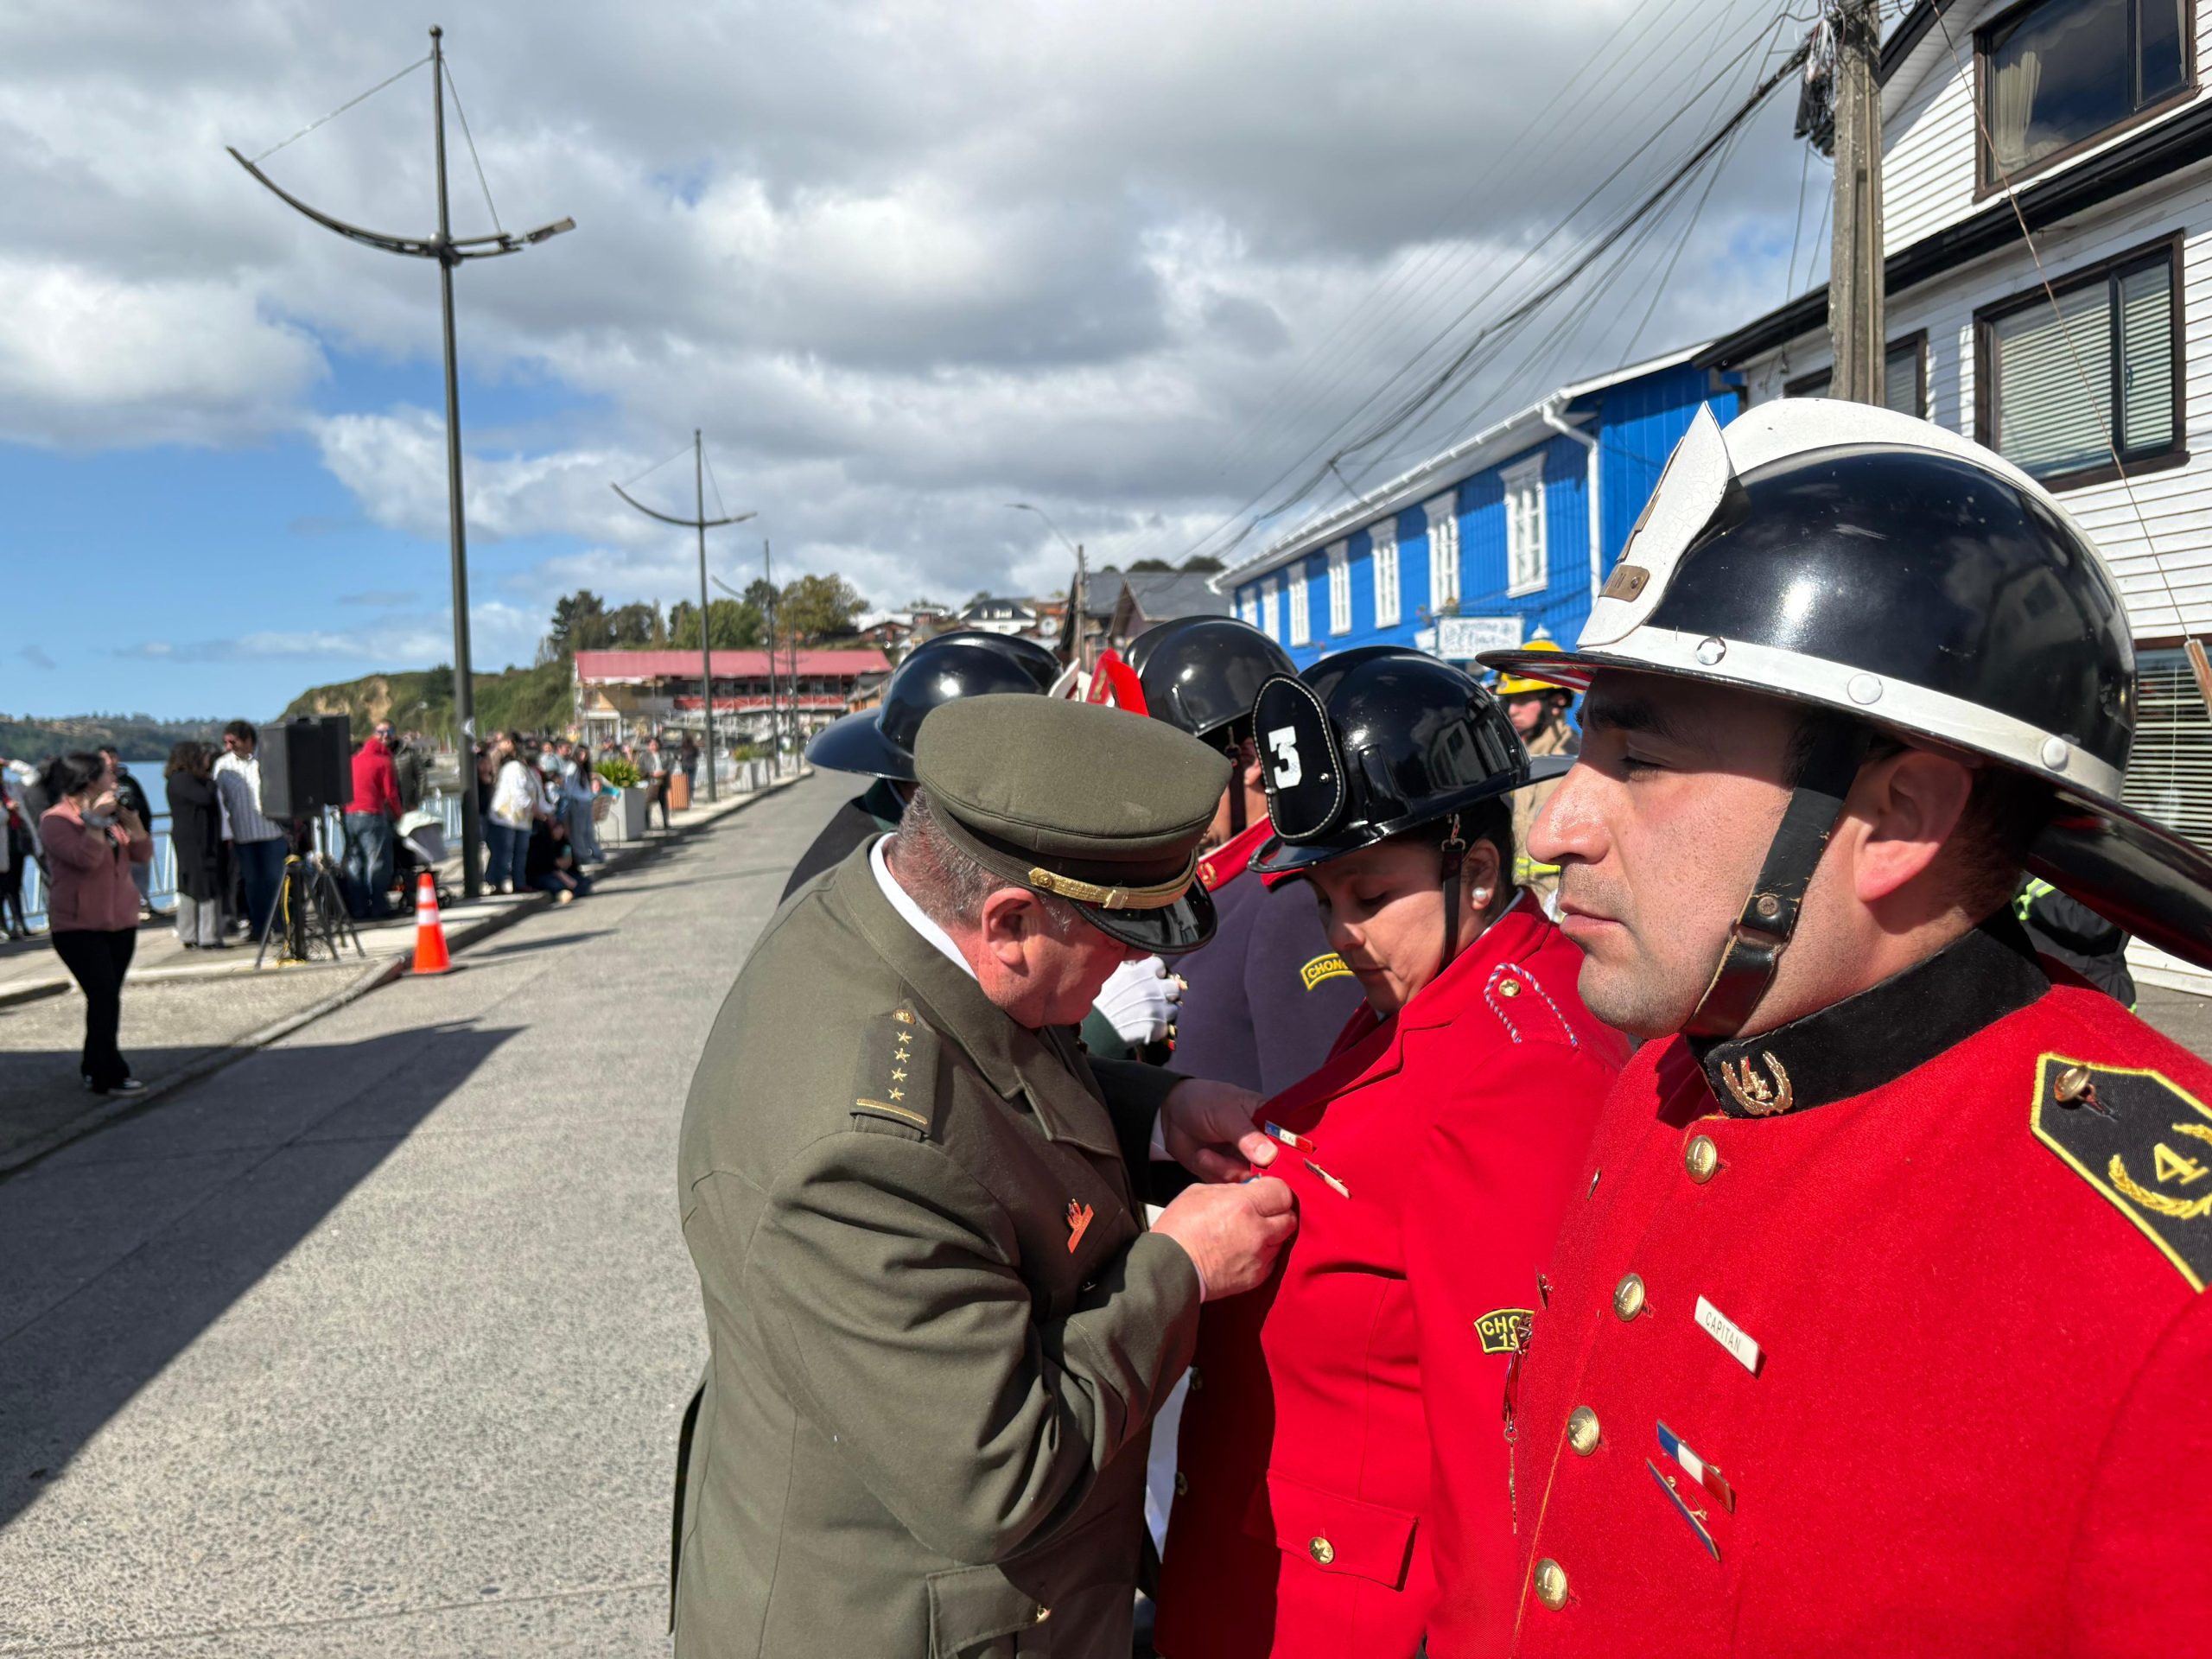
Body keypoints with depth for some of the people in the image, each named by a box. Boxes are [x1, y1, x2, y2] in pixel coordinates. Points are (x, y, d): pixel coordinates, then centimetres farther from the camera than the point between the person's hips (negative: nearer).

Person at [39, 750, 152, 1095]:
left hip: (121, 922, 7)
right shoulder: (56, 821, -10)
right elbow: (86, 857, -24)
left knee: (107, 998, 10)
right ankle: (109, 1076, -8)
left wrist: (129, 816, -3)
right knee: (105, 997, -13)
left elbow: (142, 853, 7)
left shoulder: (110, 816, 13)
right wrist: (95, 819, -18)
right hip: (79, 927, -7)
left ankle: (94, 1067, 21)